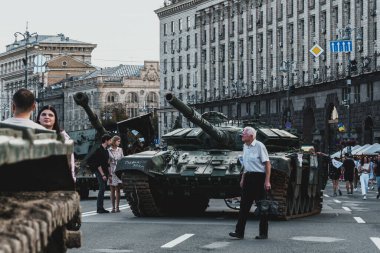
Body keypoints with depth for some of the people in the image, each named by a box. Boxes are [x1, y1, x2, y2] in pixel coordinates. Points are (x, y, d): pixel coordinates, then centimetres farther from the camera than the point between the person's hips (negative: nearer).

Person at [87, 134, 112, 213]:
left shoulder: (106, 151, 15)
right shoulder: (99, 150, -12)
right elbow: (98, 164, -17)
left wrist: (108, 174, 16)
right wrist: (103, 175, -19)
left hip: (104, 172, 9)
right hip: (99, 171, -9)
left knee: (103, 189, 8)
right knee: (102, 188, -14)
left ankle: (101, 208, 9)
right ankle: (99, 208, -14)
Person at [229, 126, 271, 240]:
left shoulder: (259, 146, -12)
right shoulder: (245, 146, 12)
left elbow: (267, 164, -13)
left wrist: (267, 181, -19)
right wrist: (243, 178, 20)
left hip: (259, 177, -8)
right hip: (248, 177, 8)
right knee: (244, 205, 3)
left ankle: (263, 233, 7)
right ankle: (239, 232, 3)